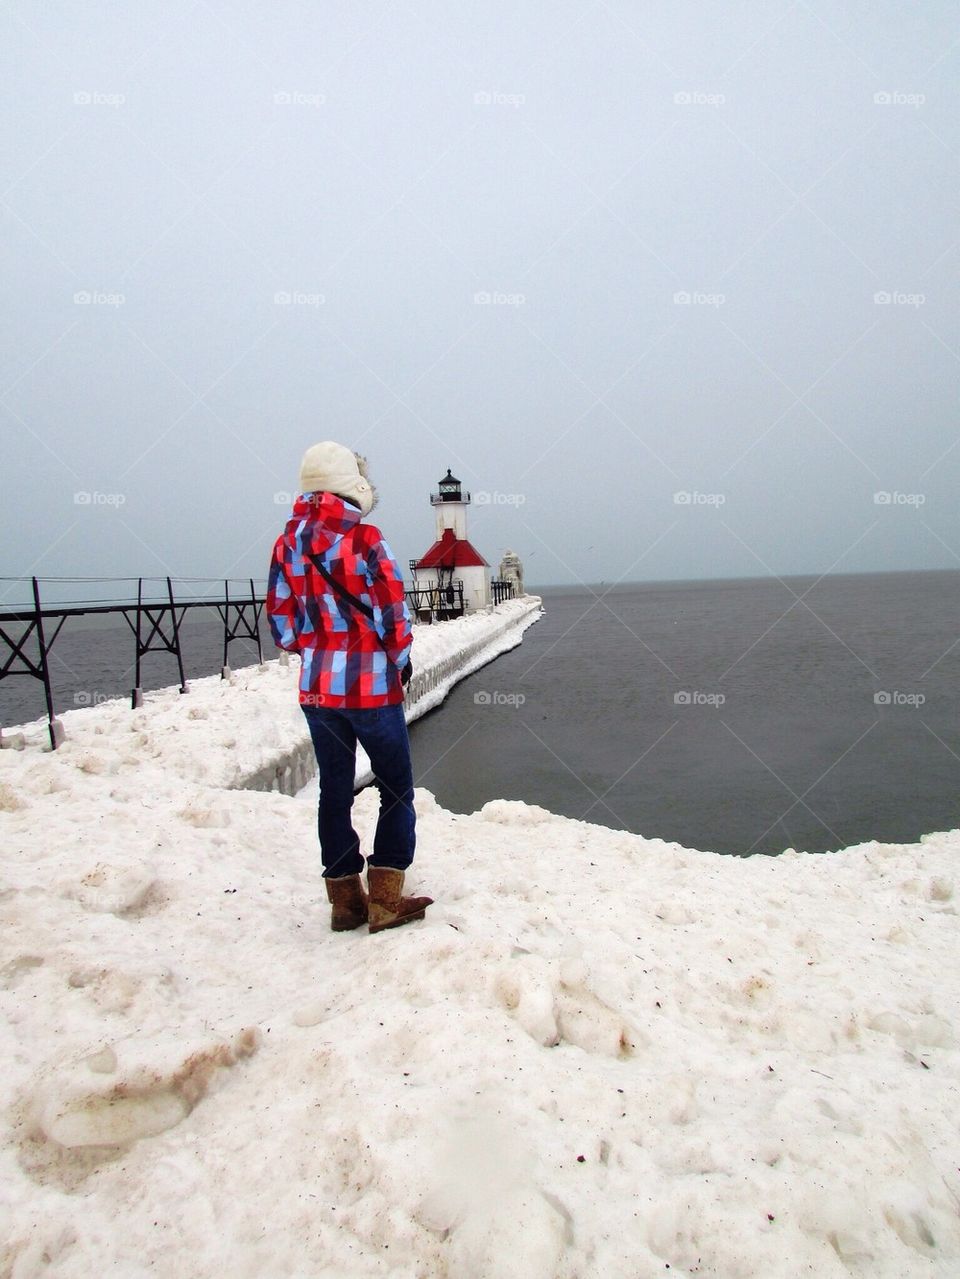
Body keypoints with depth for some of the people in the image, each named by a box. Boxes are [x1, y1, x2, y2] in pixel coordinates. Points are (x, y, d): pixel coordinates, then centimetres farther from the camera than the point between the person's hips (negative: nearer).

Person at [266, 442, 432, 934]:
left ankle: (345, 902, 20)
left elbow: (281, 618, 8)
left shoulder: (287, 543, 5)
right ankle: (385, 901, 9)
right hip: (373, 686, -6)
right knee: (396, 790, 7)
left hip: (316, 688, 6)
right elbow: (393, 614, -12)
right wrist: (401, 661, 5)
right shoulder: (362, 538, -13)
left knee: (334, 792, 12)